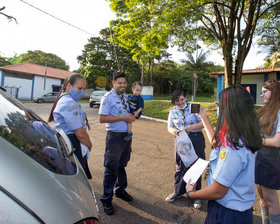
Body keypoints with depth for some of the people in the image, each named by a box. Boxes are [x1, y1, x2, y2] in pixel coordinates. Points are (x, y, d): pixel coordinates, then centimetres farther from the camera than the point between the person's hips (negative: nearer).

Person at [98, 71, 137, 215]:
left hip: (126, 136, 7)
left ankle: (120, 190, 37)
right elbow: (102, 118, -19)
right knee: (111, 168, 2)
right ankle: (106, 200, 16)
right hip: (115, 137, -6)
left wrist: (131, 118, 0)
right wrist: (123, 117, -21)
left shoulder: (126, 97, 11)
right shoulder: (108, 98, -11)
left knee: (122, 165, 19)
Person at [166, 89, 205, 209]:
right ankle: (177, 192, 33)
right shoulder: (173, 111, 7)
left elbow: (203, 123, -6)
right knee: (180, 167, 12)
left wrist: (191, 127, -22)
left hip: (196, 140, -2)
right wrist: (175, 131, -15)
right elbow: (170, 127, 8)